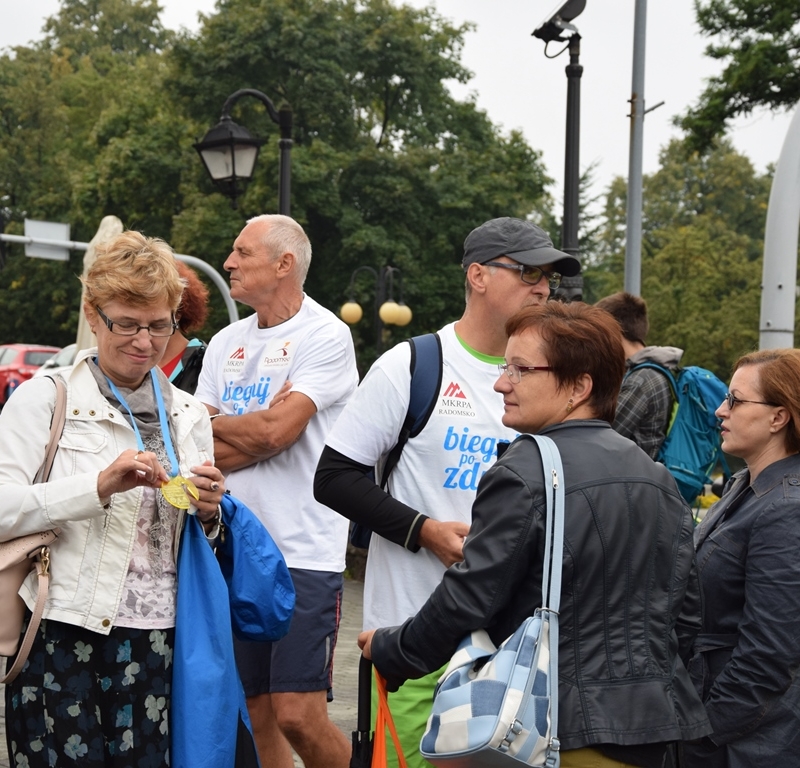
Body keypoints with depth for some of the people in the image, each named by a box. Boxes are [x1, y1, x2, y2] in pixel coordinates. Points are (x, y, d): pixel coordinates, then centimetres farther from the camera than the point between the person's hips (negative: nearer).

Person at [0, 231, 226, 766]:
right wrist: (101, 486, -21)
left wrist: (209, 512, -1)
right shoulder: (46, 397, 1)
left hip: (153, 640, 4)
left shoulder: (189, 415, 14)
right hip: (60, 629, -3)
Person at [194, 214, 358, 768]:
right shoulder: (225, 344, 14)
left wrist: (214, 422, 0)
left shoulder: (325, 336, -6)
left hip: (304, 551, -6)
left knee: (298, 716, -9)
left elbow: (276, 430, -16)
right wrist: (257, 432, -11)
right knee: (255, 716, 11)